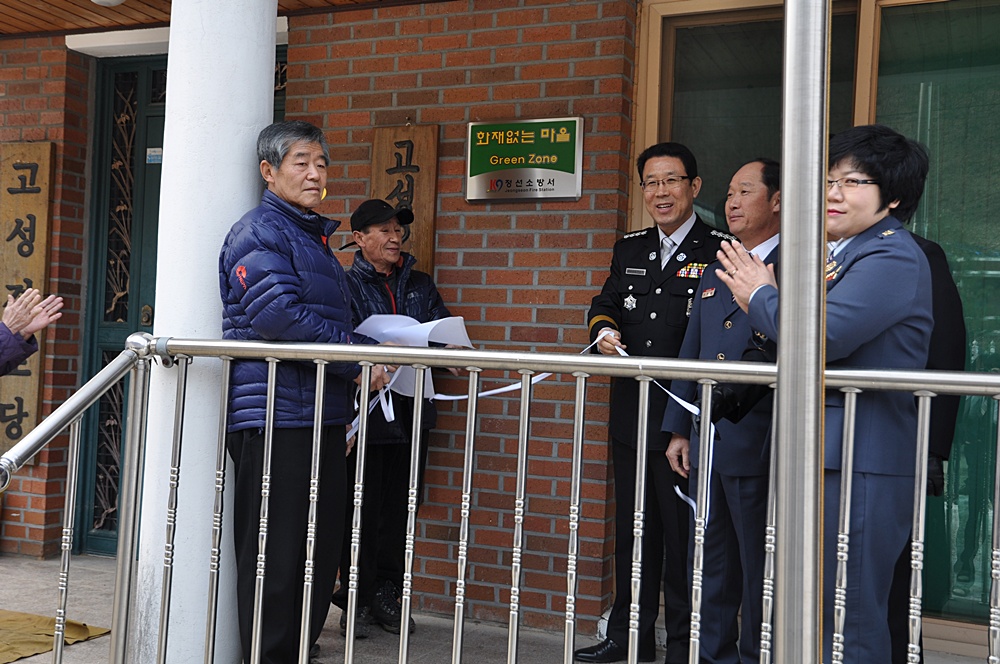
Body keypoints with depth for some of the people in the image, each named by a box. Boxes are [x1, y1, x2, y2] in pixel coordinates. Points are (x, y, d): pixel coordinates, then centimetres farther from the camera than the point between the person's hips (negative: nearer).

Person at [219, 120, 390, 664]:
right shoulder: (259, 232, -7)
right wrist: (358, 361, -15)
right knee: (275, 553, -3)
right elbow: (279, 316, -20)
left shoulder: (315, 237, 22)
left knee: (322, 545, 13)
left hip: (322, 414, 9)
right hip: (275, 415, -9)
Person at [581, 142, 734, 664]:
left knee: (684, 532, 3)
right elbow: (605, 302, 20)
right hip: (631, 413, 6)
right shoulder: (629, 249, 14)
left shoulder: (721, 250, -5)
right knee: (631, 527, 15)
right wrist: (605, 329, -3)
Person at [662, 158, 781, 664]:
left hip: (757, 445, -7)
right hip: (708, 441, 7)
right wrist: (678, 430, 15)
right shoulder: (713, 273, 18)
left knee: (758, 565, 4)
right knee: (709, 561, 15)